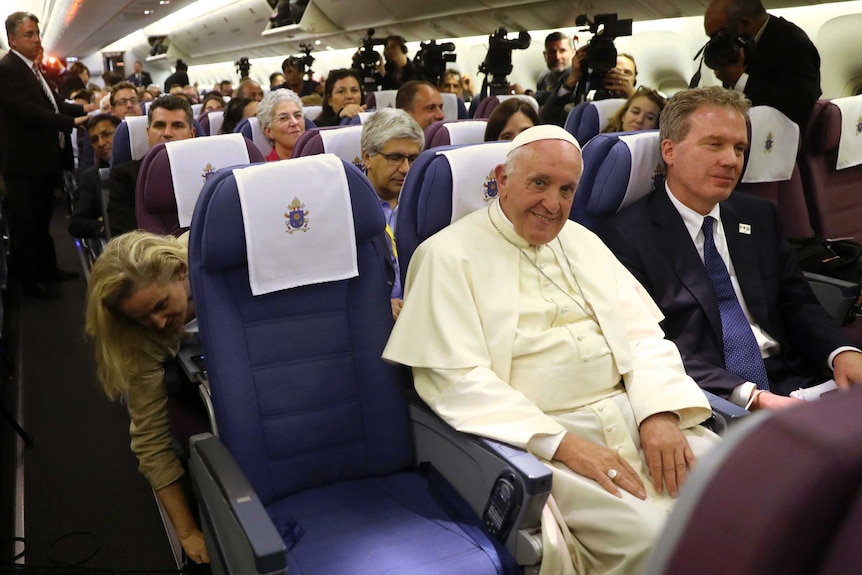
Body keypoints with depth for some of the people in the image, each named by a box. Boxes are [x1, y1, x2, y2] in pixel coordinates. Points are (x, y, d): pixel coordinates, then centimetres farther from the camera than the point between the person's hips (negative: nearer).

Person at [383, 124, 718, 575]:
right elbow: (456, 378, -13)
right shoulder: (448, 255, -4)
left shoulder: (583, 242, 17)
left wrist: (660, 413, -8)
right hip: (538, 433, -6)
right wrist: (562, 443, -20)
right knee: (645, 534, -25)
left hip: (629, 412, 6)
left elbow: (642, 335, 12)